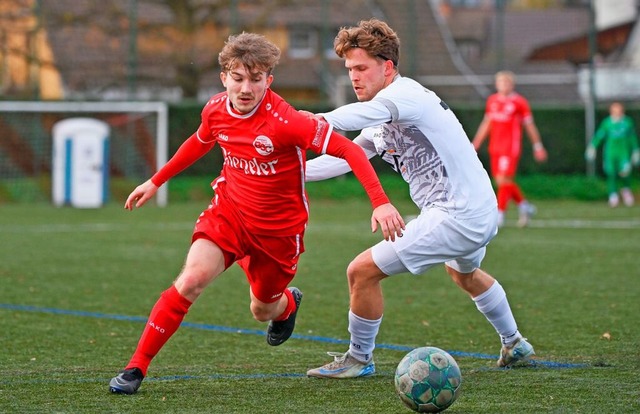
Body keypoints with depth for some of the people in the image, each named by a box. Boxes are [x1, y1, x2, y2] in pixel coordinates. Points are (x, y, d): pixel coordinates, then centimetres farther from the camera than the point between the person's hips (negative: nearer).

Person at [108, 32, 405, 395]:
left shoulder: (285, 120, -27)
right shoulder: (216, 110, -9)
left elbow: (348, 149, -26)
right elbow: (200, 142, 15)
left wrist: (380, 203, -34)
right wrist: (156, 182, 24)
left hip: (279, 228, -2)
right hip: (229, 211, 2)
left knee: (263, 310, 14)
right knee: (192, 278, -22)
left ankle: (288, 303, 56)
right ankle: (136, 367, -15)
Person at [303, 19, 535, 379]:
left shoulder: (405, 94, -18)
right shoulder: (385, 120, 14)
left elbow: (370, 111, -42)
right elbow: (345, 157, 20)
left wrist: (322, 120, -58)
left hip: (457, 217, -11)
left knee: (362, 271, -10)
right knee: (465, 273, 40)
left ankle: (360, 359, 8)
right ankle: (515, 344, 58)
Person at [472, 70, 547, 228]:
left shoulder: (519, 102, -5)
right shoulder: (492, 101, 11)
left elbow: (529, 125, 2)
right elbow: (486, 124, 20)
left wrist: (538, 146, 5)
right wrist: (475, 145, 18)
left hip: (511, 148, -6)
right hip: (495, 148, 6)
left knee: (504, 180, -13)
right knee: (502, 181, 8)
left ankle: (500, 214, -9)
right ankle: (524, 205, 27)